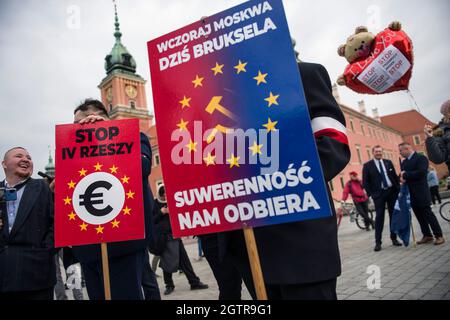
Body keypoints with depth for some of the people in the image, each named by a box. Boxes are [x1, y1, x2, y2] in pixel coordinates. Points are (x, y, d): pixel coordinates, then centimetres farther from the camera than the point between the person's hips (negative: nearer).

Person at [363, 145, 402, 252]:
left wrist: (398, 189, 1)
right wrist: (371, 194, -11)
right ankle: (378, 242, 1)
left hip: (392, 191, 4)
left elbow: (395, 176, 11)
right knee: (379, 217, -4)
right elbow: (365, 182, -4)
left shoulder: (388, 162, 9)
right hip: (379, 194, -4)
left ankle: (394, 238, 20)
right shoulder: (367, 165, -2)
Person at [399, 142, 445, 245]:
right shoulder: (404, 162, 17)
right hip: (410, 194, 7)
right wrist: (401, 178, -8)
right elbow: (402, 175, 16)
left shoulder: (421, 158, -7)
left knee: (428, 214, -3)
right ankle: (427, 235, 17)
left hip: (421, 193, -7)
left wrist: (405, 175, -13)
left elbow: (421, 172, -21)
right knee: (419, 216, 9)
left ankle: (439, 236, 7)